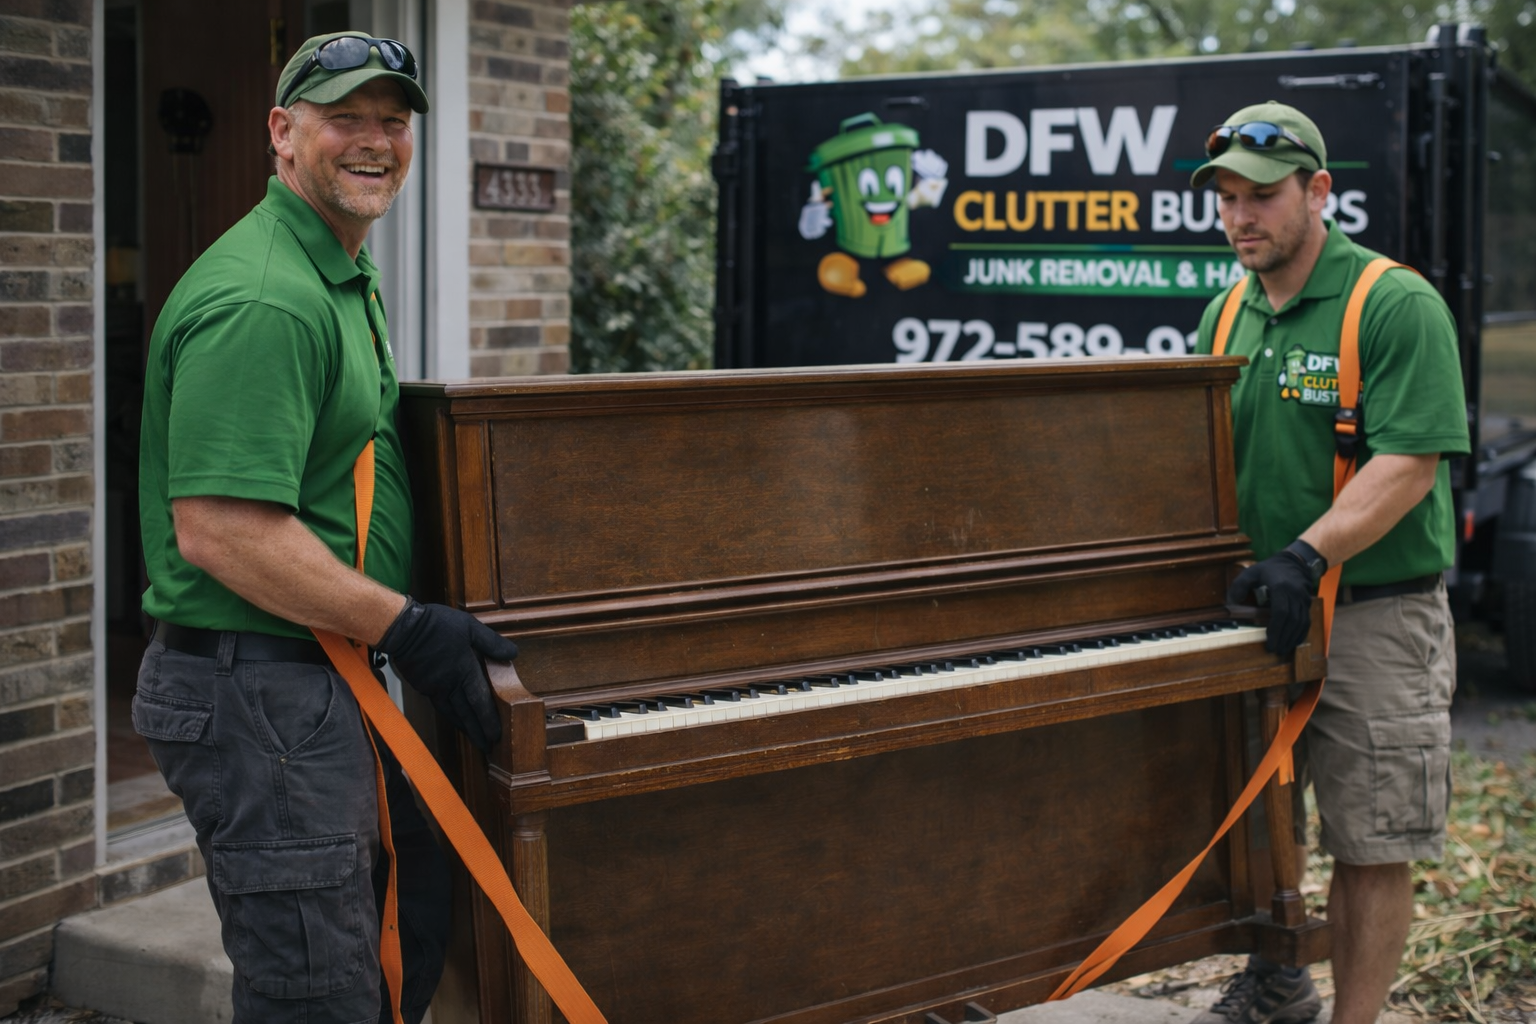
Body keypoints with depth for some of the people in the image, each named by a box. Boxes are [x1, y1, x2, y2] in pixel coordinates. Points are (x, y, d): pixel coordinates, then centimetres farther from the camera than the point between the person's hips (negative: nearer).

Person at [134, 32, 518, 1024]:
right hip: (257, 690, -11)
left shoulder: (346, 280, 17)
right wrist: (406, 626, -20)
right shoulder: (262, 299, -19)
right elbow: (218, 529, -26)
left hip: (327, 678, 11)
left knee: (417, 923, 21)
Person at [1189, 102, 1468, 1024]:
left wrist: (1308, 555, -31)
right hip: (1257, 610, 7)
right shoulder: (1228, 316, 10)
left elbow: (1410, 463, -20)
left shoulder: (1399, 306, -11)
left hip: (1375, 615, -6)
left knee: (1372, 847, 1)